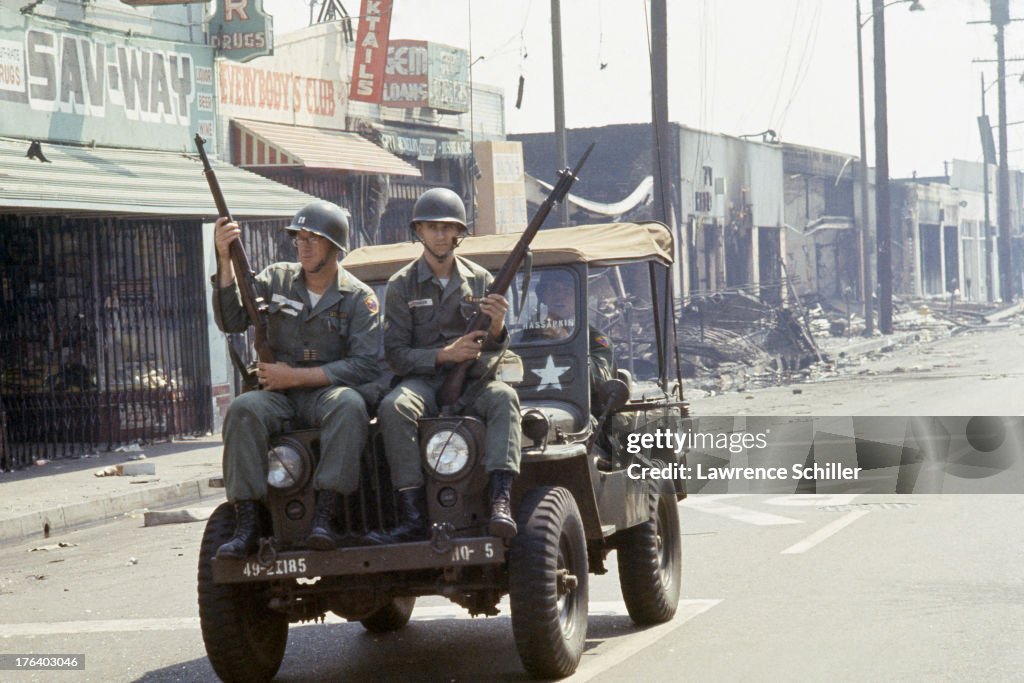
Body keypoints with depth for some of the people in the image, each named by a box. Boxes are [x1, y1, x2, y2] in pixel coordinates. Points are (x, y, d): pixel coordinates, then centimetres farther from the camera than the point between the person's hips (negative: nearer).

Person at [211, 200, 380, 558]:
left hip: (326, 391, -2)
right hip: (280, 394, 2)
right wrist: (225, 260, -15)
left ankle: (325, 517, -38)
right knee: (243, 409, -31)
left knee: (349, 405, -36)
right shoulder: (276, 279, 9)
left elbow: (367, 365, -10)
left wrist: (296, 376, -16)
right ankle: (247, 525, -33)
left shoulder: (358, 297, 0)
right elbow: (231, 320, -3)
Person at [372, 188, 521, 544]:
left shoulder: (479, 280, 10)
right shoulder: (401, 285, 4)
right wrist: (444, 354, -19)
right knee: (393, 407, -34)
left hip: (471, 381, 1)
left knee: (504, 397, -33)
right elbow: (395, 354, -3)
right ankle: (412, 516, -38)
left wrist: (495, 327, -18)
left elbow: (494, 350, 7)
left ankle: (501, 501, -48)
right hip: (423, 380, -1)